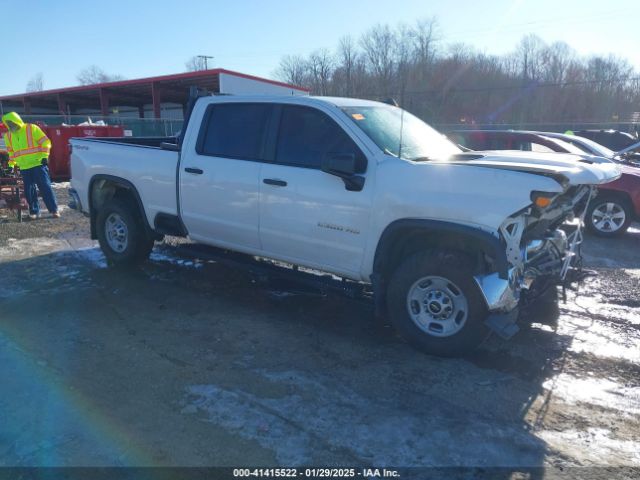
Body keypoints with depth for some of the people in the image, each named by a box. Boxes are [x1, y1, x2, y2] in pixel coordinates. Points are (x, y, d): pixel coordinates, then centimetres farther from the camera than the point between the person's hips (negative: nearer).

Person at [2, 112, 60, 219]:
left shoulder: (32, 128, -5)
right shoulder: (8, 136, 11)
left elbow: (45, 142, -6)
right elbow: (11, 152, 21)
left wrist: (44, 156, -13)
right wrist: (11, 165, 16)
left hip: (38, 164, -5)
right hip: (24, 168, 5)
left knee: (45, 187, -6)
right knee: (29, 191, 5)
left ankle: (54, 210, -2)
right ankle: (34, 211, 14)